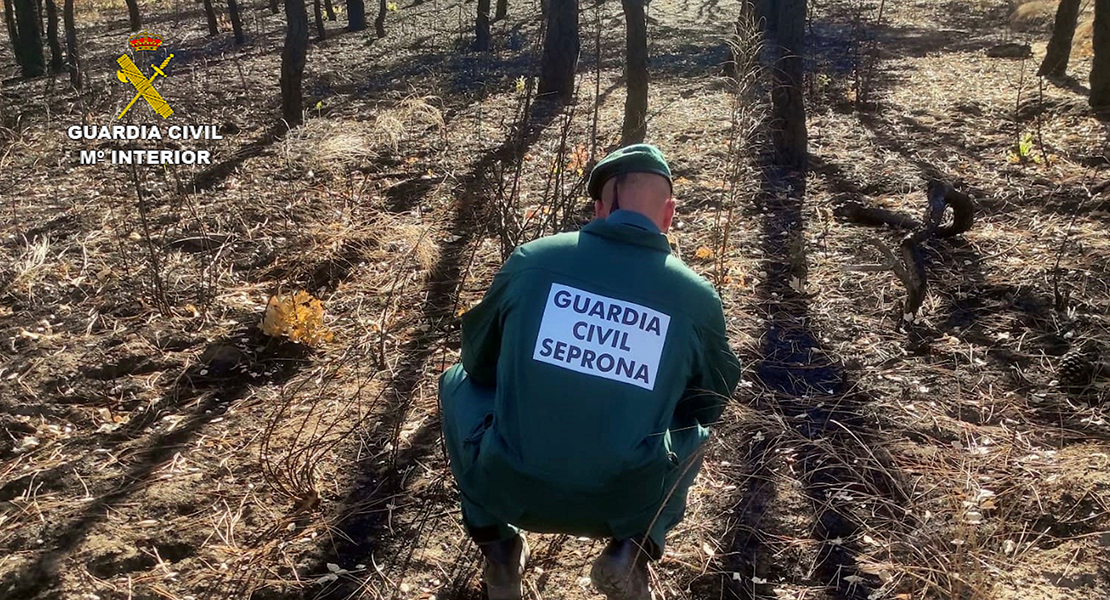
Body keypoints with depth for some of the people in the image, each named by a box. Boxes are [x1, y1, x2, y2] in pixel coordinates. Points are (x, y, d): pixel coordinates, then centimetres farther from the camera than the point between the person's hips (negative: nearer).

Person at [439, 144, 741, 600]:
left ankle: (497, 547, 19)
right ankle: (633, 548, 11)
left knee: (459, 381, 27)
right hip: (626, 502, 1)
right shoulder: (697, 297, -2)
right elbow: (711, 404, 16)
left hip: (509, 490, 0)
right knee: (693, 430, 31)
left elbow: (478, 361, 14)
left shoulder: (531, 259, -2)